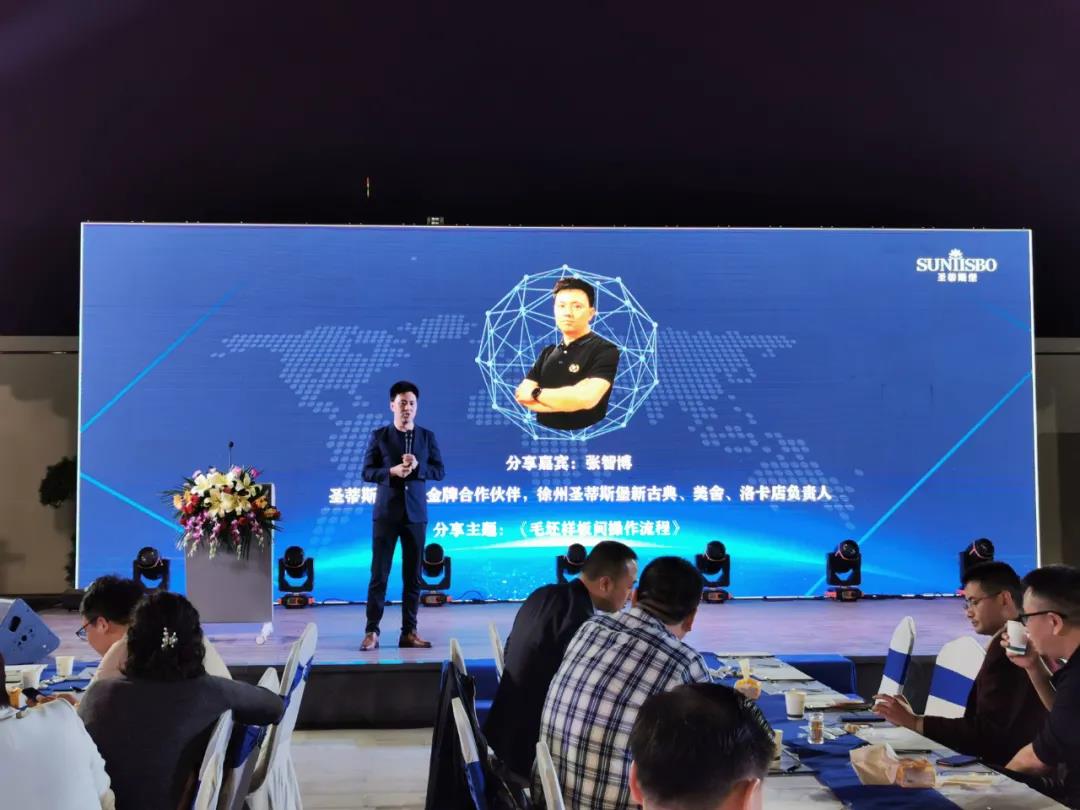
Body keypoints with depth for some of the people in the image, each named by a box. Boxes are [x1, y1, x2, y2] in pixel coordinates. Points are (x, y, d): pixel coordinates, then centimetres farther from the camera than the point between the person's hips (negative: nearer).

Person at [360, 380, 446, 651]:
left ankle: (409, 632, 11)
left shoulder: (427, 436, 7)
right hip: (386, 513, -2)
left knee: (413, 576, 5)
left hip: (415, 514, 2)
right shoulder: (379, 435, 2)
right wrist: (393, 471, -18)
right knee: (379, 574, -2)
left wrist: (417, 467, -15)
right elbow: (367, 472, -1)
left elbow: (439, 471, 3)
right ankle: (372, 632, 3)